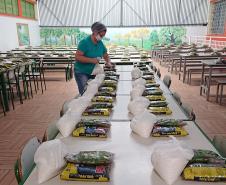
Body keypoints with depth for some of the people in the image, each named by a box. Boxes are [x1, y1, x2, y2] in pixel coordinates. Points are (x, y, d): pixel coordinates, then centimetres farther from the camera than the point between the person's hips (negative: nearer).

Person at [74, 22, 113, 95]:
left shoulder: (100, 43, 6)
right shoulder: (85, 42, -14)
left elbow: (106, 56, 17)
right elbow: (77, 57, -20)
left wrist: (108, 62, -5)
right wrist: (92, 60, -26)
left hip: (93, 72, 6)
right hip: (81, 72, -6)